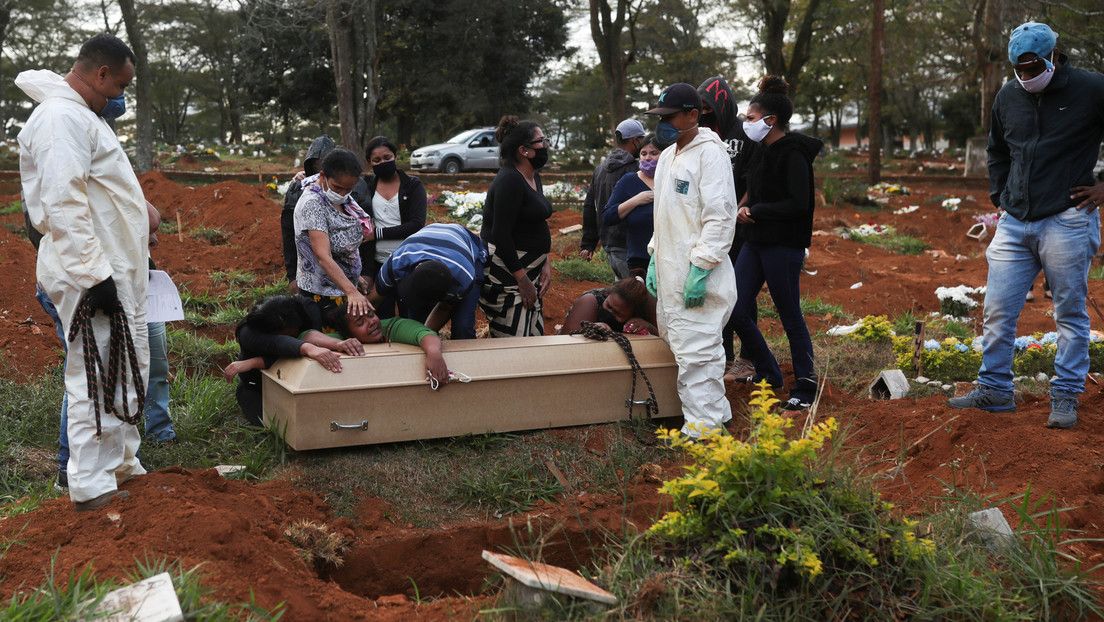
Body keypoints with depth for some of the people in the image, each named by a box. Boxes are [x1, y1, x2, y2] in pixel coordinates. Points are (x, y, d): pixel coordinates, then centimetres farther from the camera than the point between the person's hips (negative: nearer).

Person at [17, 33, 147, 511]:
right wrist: (95, 274, -25)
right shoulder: (61, 117, -14)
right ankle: (92, 487, 3)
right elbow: (64, 206, -22)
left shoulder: (83, 117, 20)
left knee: (128, 372, 17)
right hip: (91, 274, -11)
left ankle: (120, 465, 29)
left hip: (116, 272, 11)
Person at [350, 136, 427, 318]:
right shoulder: (365, 186, 7)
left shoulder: (413, 185, 1)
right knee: (383, 321, 7)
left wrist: (378, 233, -12)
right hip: (378, 264, 2)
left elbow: (417, 225, -11)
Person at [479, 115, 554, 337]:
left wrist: (545, 264, 8)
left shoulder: (534, 177, 13)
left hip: (526, 270, 10)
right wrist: (522, 279, -20)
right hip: (505, 275, -10)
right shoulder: (510, 180, -17)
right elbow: (501, 234, -22)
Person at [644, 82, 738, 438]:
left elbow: (719, 217, -18)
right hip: (670, 274, 10)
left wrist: (701, 269, -22)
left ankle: (703, 429, 0)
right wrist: (655, 258, 18)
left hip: (697, 276, -10)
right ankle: (717, 413, 26)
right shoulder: (667, 156, 18)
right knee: (677, 343, 15)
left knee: (696, 350, -8)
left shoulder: (709, 152, -11)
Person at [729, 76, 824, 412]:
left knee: (791, 318, 1)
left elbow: (798, 204, -20)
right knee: (738, 311, 7)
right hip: (756, 242, 9)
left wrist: (756, 210, -12)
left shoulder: (793, 154, -14)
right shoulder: (764, 151, 13)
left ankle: (805, 388, 15)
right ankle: (768, 374, 24)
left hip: (784, 246, -9)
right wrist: (744, 210, 0)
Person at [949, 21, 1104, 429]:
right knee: (997, 310, 4)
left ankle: (1066, 398, 15)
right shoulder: (1007, 97, 11)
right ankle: (994, 390, 15)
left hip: (1066, 222, -5)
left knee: (1070, 314, 5)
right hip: (1014, 224, 5)